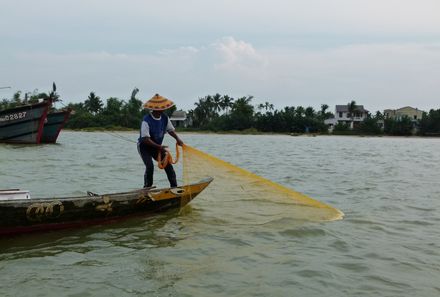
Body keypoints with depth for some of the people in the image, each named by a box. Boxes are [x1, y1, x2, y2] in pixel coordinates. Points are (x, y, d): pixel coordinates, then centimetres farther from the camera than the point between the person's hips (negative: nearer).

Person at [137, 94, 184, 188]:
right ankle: (147, 187, -6)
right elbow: (145, 139, -30)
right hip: (144, 146, -6)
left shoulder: (165, 118, -6)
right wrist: (159, 147, -35)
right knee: (150, 166, -22)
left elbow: (170, 130, 8)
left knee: (167, 164, -4)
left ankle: (174, 186, 2)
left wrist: (177, 139, -10)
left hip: (157, 146, 6)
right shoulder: (146, 121, -27)